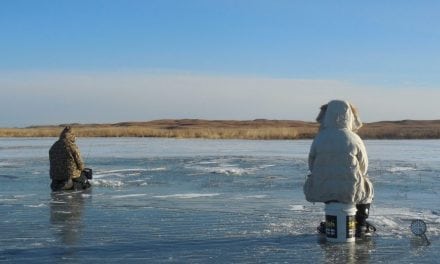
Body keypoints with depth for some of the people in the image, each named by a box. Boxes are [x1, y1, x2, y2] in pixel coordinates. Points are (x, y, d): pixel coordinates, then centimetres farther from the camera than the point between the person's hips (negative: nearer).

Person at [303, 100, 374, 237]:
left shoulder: (319, 139, -7)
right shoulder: (354, 139, -9)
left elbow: (312, 165, 1)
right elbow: (363, 167, 1)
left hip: (322, 191, 1)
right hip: (350, 192, -1)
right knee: (367, 189, 32)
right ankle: (361, 226, 29)